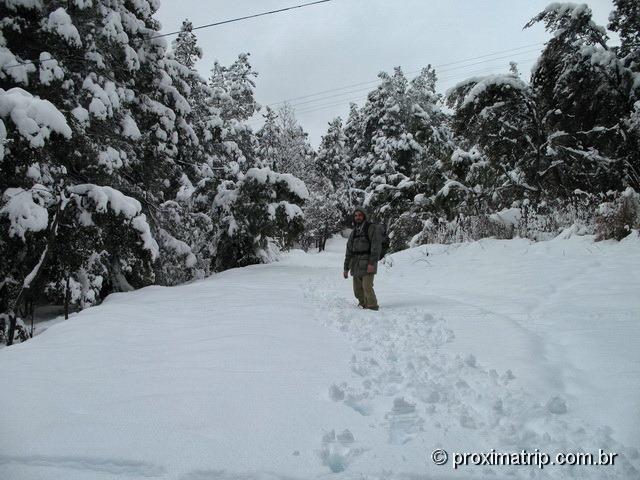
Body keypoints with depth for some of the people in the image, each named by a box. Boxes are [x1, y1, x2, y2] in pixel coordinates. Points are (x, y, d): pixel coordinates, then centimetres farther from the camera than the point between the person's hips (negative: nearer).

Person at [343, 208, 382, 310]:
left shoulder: (372, 228, -3)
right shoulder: (354, 232, 17)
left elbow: (376, 246, -14)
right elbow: (349, 251, 17)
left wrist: (372, 263, -23)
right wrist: (346, 268, 13)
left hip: (368, 264, -6)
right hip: (356, 265, 6)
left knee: (367, 287, -15)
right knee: (358, 290, 7)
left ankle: (372, 308, -8)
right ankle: (364, 305, 21)